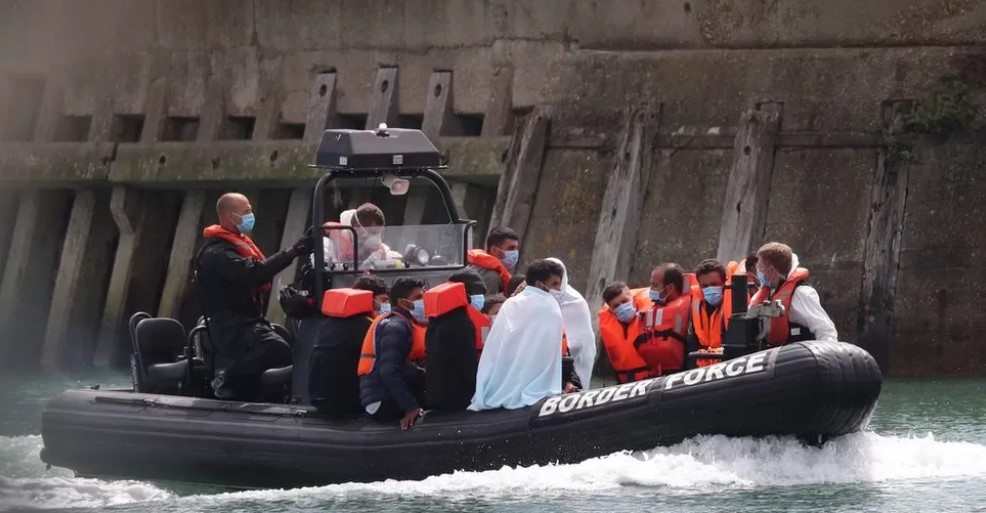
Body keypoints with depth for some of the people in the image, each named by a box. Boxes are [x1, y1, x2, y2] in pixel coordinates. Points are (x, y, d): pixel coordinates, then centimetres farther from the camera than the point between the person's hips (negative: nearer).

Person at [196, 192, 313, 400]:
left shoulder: (239, 244, 19)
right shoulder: (216, 254, -17)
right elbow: (253, 273, -32)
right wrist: (293, 252, -34)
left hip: (248, 319, 11)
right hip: (232, 326, -11)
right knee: (277, 349, -32)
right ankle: (226, 384, -16)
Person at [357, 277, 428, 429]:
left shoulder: (402, 324, 20)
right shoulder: (396, 327, -12)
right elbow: (389, 372, -23)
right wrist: (411, 407, -27)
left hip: (387, 399, 10)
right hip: (384, 402, -10)